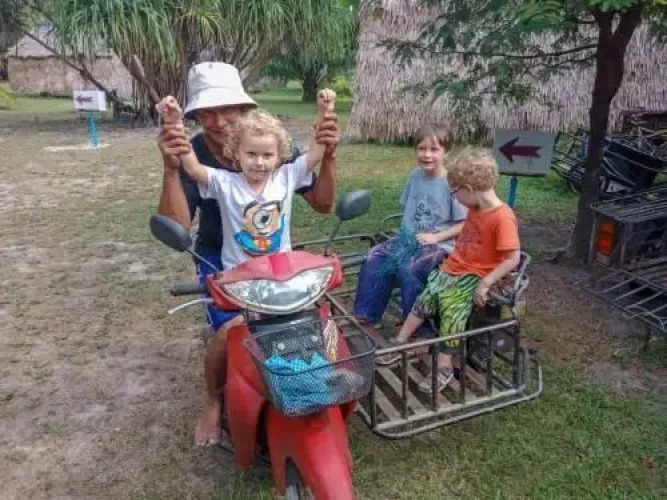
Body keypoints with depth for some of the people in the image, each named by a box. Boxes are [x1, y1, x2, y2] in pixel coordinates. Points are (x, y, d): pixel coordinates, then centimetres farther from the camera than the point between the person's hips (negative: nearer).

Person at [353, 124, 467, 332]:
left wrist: (435, 237, -17)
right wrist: (406, 233, 5)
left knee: (408, 268, -30)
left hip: (438, 244, -6)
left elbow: (464, 225, -11)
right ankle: (367, 315, 0)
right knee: (374, 257, -11)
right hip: (408, 237, 6)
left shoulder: (452, 183, -13)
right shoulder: (415, 176, 5)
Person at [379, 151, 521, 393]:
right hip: (453, 267, 8)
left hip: (477, 276, -8)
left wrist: (485, 283, -24)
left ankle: (444, 367, -12)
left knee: (452, 306, -23)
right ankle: (400, 344, 10)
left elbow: (512, 259, -23)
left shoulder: (503, 218, -22)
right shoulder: (475, 209, 6)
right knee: (425, 298, -1)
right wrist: (450, 258, 12)